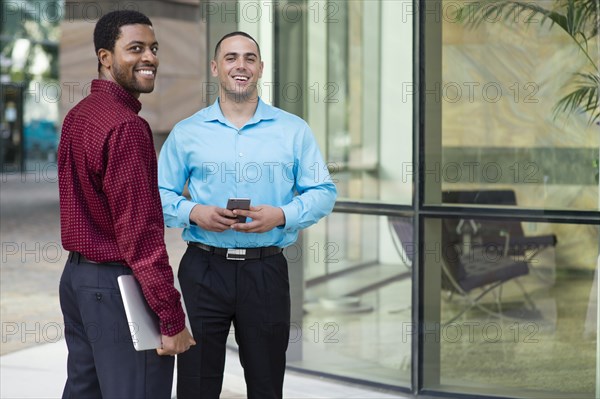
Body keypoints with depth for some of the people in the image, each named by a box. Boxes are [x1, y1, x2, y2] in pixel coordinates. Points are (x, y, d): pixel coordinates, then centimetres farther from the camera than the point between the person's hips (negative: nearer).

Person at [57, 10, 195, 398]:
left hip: (76, 275, 10)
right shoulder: (126, 126, -18)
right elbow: (139, 232, -22)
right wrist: (172, 318, -20)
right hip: (117, 286, -10)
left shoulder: (77, 115, 10)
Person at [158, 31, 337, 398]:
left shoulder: (294, 130, 5)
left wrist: (282, 215, -14)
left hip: (266, 270, 0)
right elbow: (160, 196, 6)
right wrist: (193, 212, -14)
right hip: (203, 268, 0)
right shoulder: (187, 133, 6)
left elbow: (324, 193, 3)